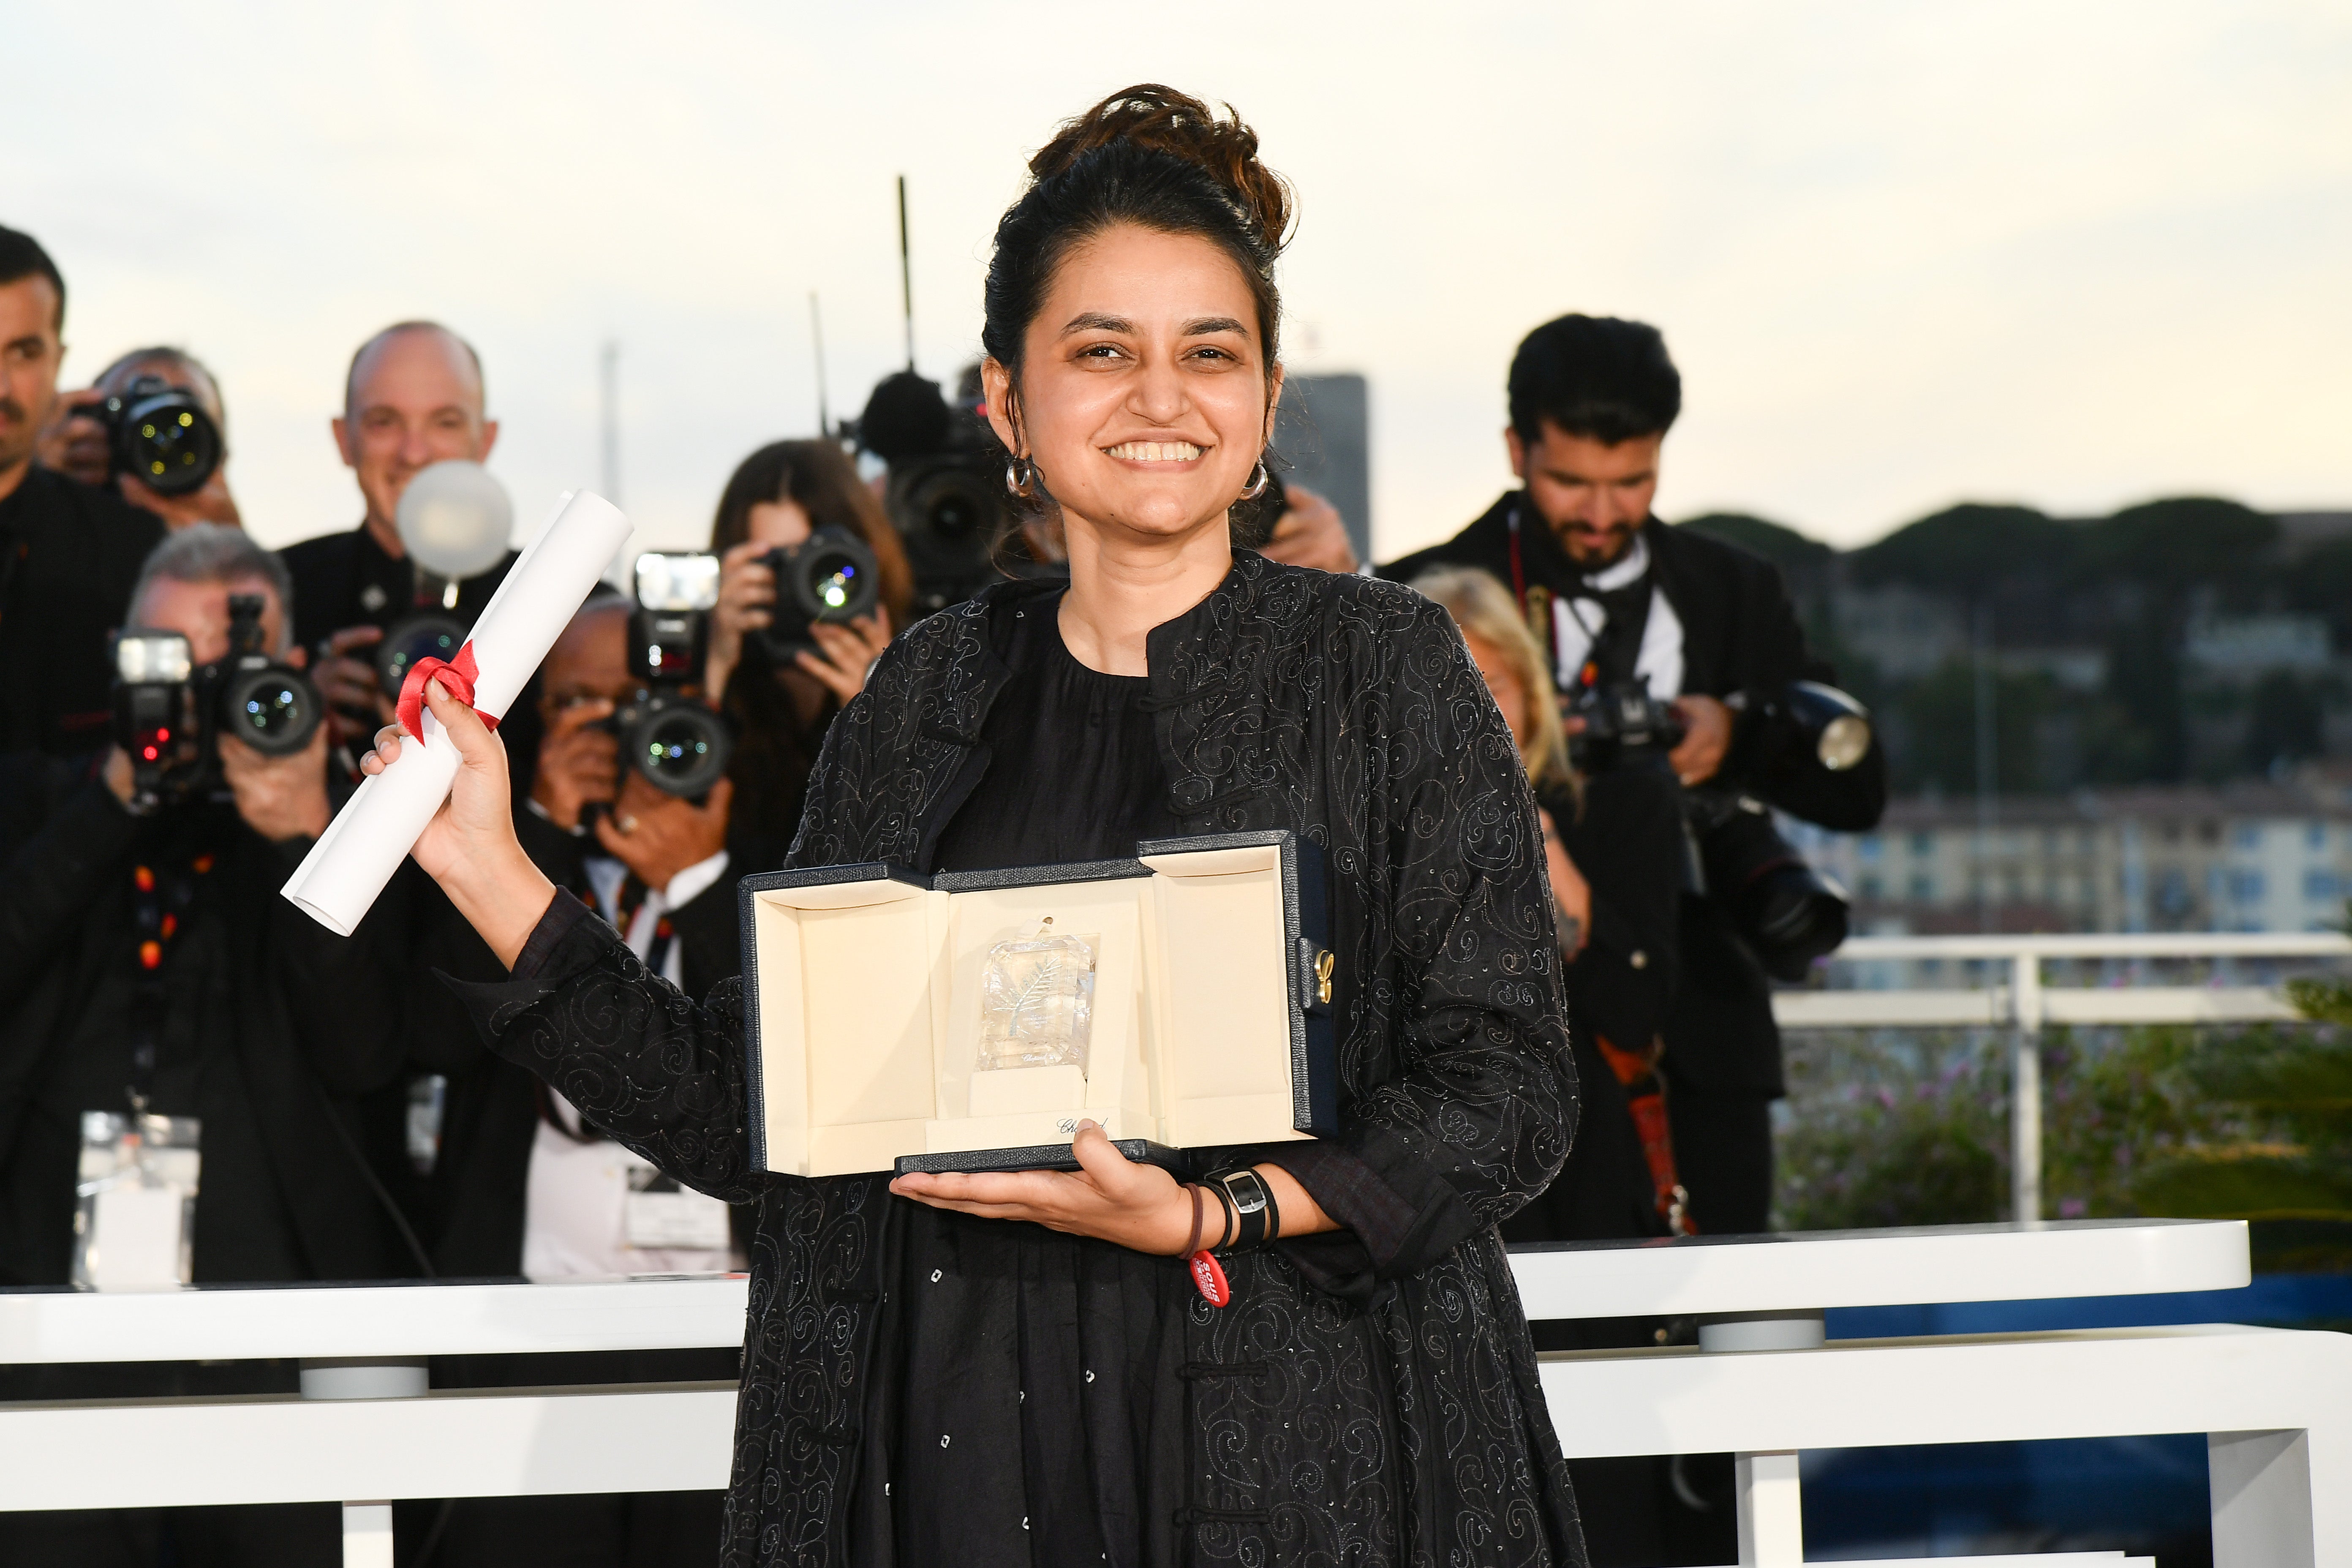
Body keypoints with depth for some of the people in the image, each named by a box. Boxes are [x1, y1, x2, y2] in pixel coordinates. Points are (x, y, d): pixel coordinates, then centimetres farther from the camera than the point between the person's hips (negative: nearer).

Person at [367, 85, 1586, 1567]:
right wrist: (494, 876, 2)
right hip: (956, 1443, 3)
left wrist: (1201, 1218, -18)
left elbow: (1509, 1089, -6)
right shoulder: (930, 696, 8)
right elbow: (751, 1113, 8)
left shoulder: (1380, 666, -1)